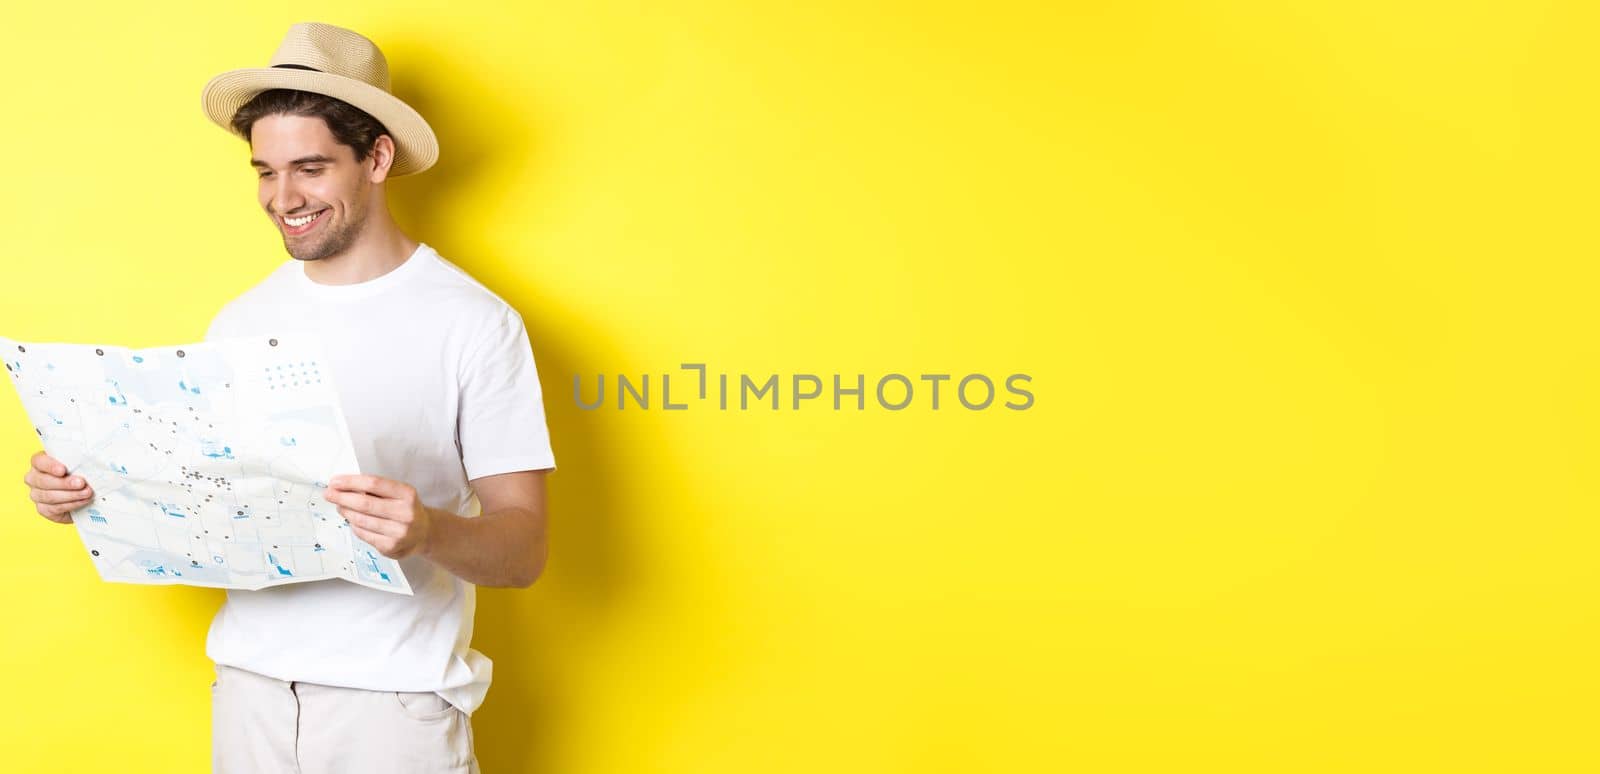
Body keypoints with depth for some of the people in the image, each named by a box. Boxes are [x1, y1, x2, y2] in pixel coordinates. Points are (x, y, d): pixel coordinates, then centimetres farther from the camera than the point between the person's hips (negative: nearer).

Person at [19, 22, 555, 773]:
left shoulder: (474, 323, -10)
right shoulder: (241, 320, 6)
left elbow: (524, 549, -13)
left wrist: (429, 532, -32)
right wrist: (85, 490, -6)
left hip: (396, 699, -4)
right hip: (249, 683, 5)